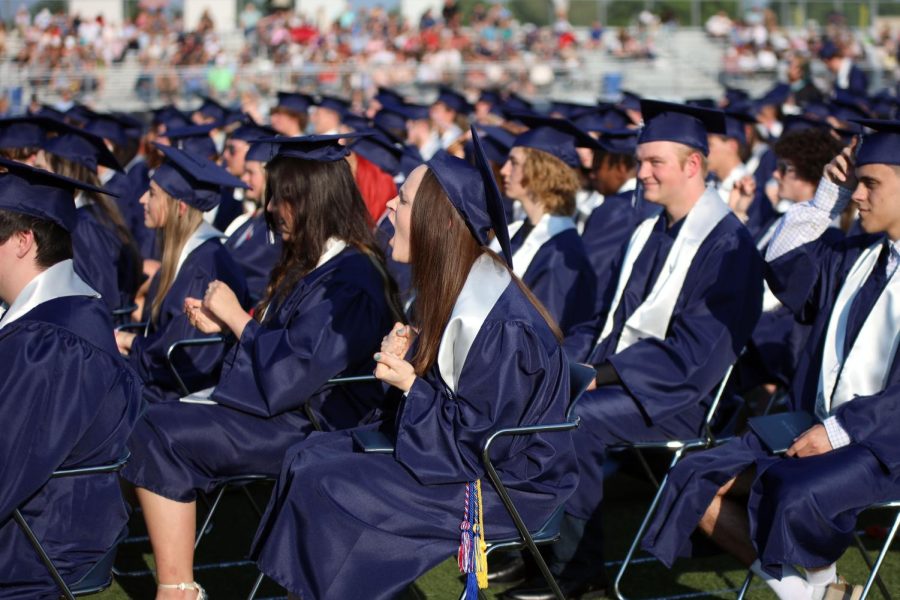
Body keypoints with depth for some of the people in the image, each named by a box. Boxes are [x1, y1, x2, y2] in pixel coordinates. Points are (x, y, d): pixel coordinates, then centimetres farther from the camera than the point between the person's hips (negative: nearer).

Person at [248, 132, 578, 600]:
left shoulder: (497, 323, -27)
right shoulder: (453, 285, 3)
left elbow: (485, 438, -23)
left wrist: (410, 385, -18)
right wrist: (404, 359, -6)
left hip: (502, 481, -10)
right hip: (458, 443, 10)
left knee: (323, 489, -15)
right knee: (307, 459, 5)